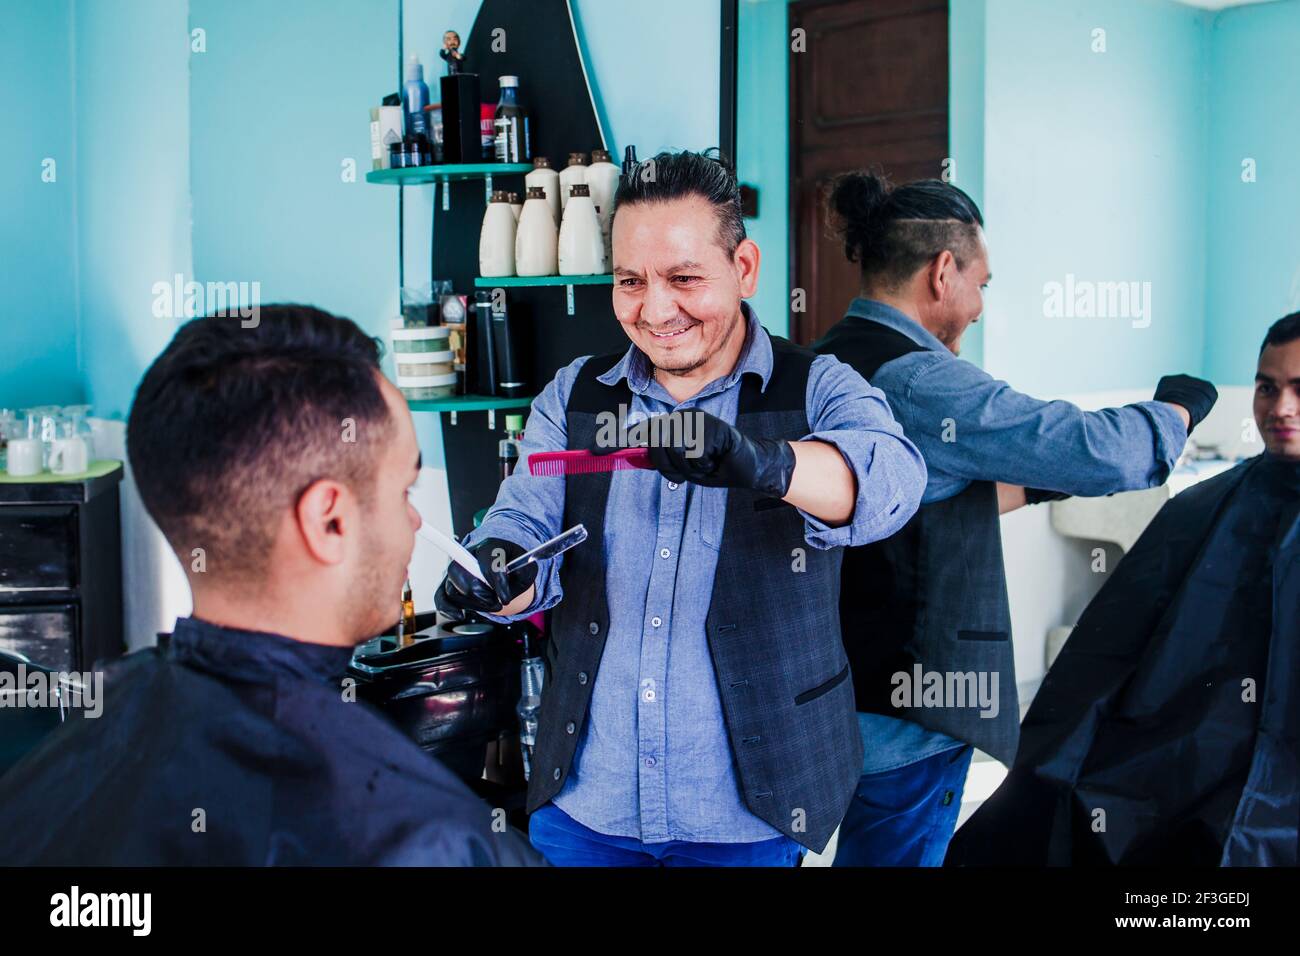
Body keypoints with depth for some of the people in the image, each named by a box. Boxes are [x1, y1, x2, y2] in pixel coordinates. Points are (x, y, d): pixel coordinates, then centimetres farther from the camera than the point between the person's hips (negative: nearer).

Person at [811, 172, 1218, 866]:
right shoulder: (918, 382, -20)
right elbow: (1100, 451, -19)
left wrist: (1033, 488, 20)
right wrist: (1179, 407, 1)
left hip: (839, 693, 9)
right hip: (904, 722, -9)